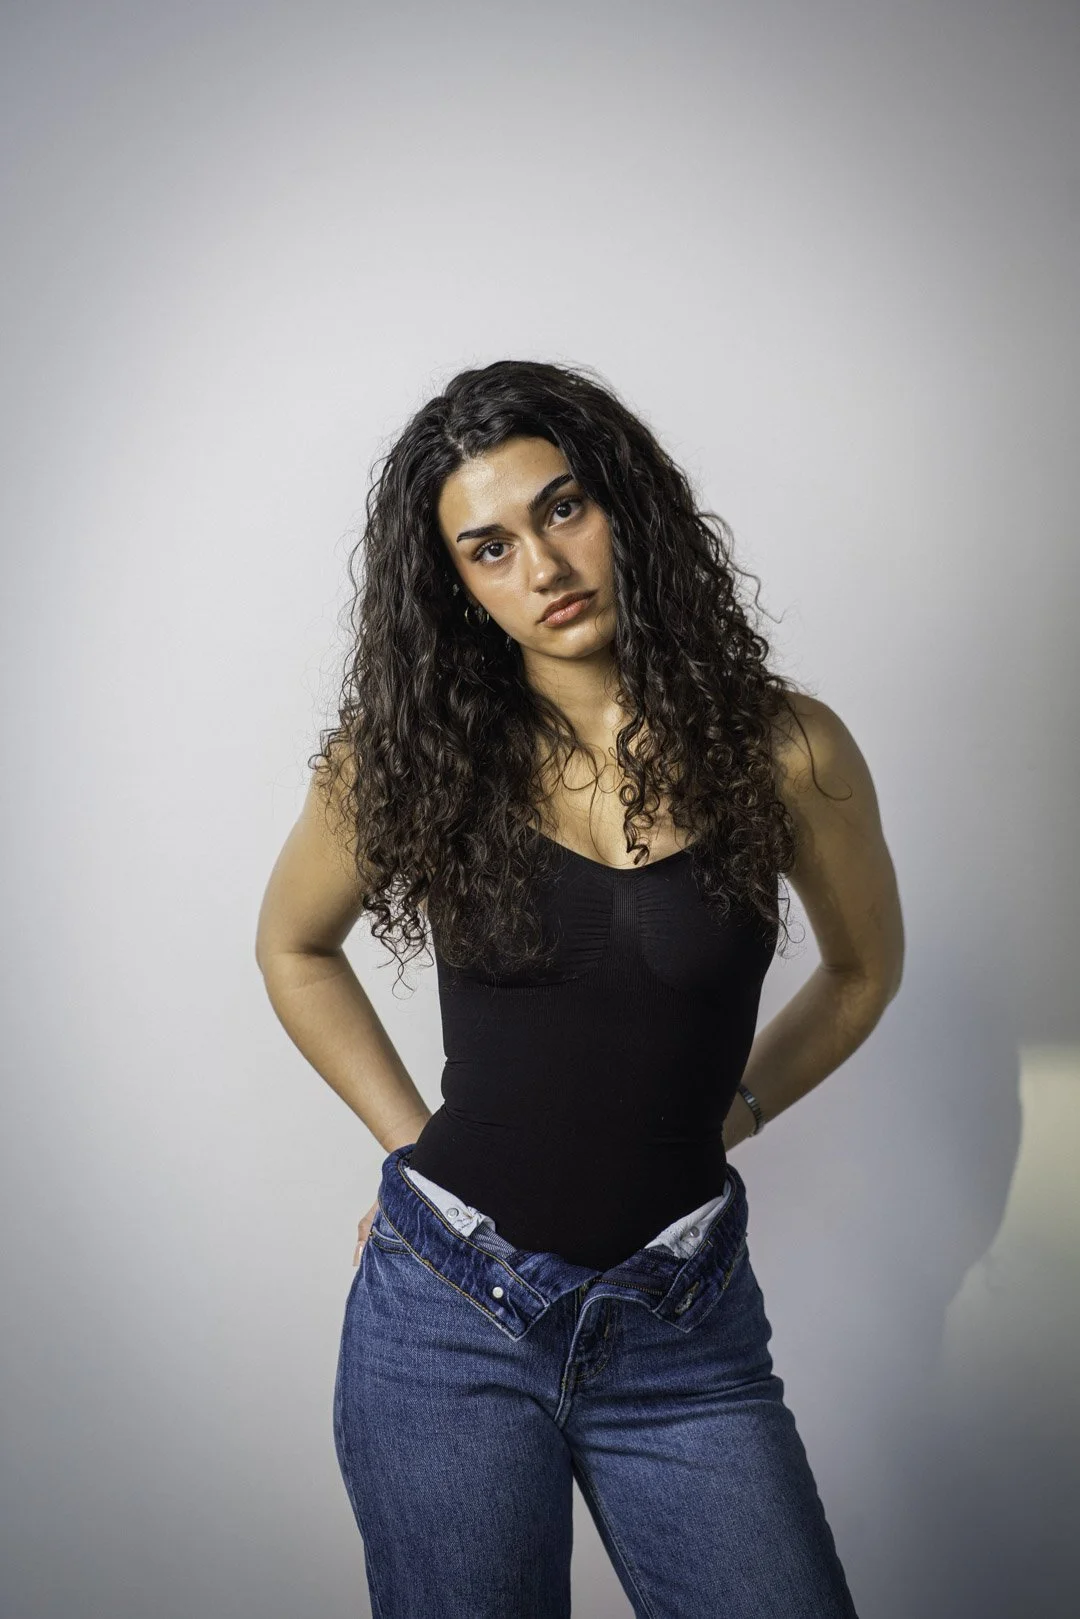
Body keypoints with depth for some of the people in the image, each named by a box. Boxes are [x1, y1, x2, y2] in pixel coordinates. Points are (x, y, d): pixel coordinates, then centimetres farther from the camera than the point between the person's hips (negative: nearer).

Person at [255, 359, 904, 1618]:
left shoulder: (784, 752, -6)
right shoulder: (412, 755, -4)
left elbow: (863, 966, 13)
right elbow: (294, 949, 13)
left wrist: (719, 1114, 6)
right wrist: (412, 1138, 6)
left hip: (683, 1332, 0)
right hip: (445, 1314, 0)